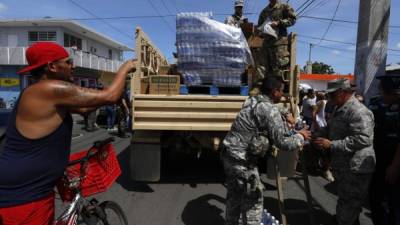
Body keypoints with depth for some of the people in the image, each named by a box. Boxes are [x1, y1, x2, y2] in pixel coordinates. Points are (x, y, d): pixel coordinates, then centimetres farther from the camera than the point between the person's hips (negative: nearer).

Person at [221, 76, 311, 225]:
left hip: (229, 154, 9)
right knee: (253, 199, 9)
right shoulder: (269, 110, -19)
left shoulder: (252, 101, 7)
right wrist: (301, 136, -1)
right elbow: (282, 143, -19)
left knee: (234, 195, 24)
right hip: (242, 161, -9)